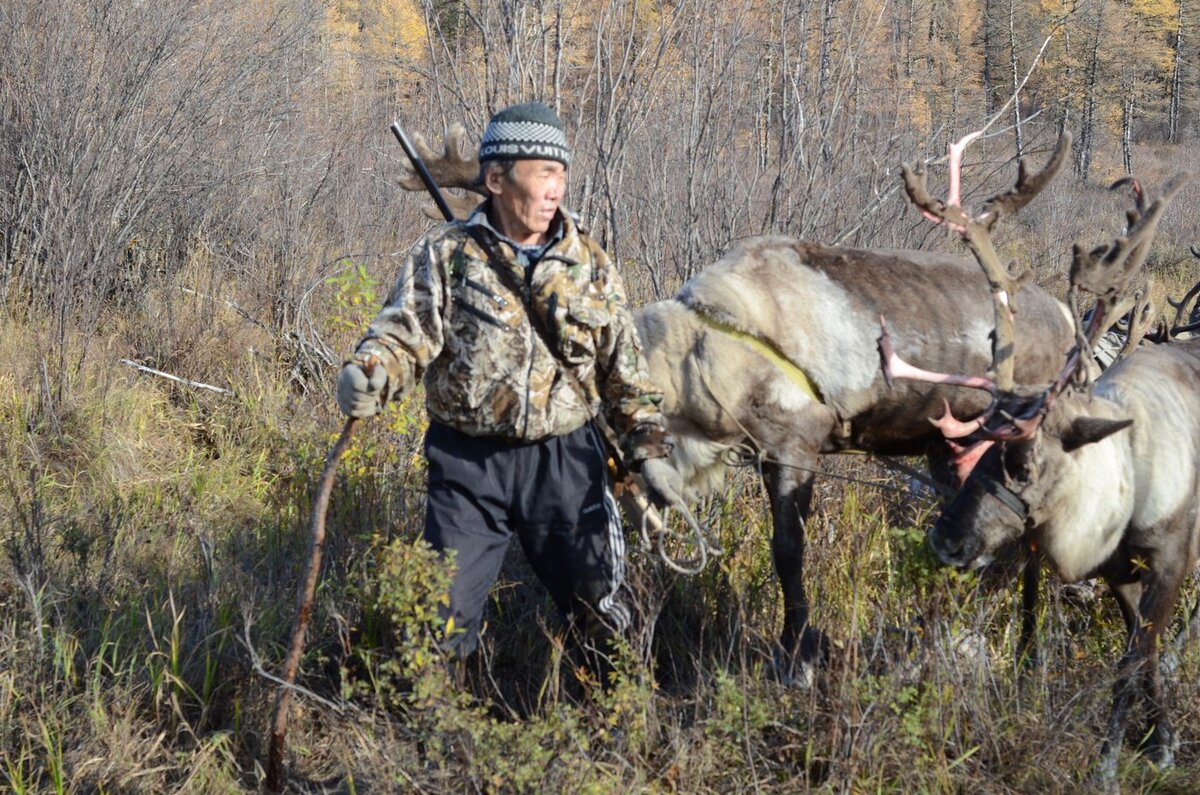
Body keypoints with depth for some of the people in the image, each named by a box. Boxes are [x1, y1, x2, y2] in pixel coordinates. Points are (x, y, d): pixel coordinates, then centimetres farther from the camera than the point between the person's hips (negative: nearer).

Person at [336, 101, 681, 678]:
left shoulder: (591, 266, 6)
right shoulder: (446, 254, -1)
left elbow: (625, 370, 10)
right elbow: (406, 331, -9)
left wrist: (648, 451, 3)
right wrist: (368, 376, -31)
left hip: (565, 461, 2)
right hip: (468, 460, -2)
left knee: (599, 606, 7)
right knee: (445, 609, 1)